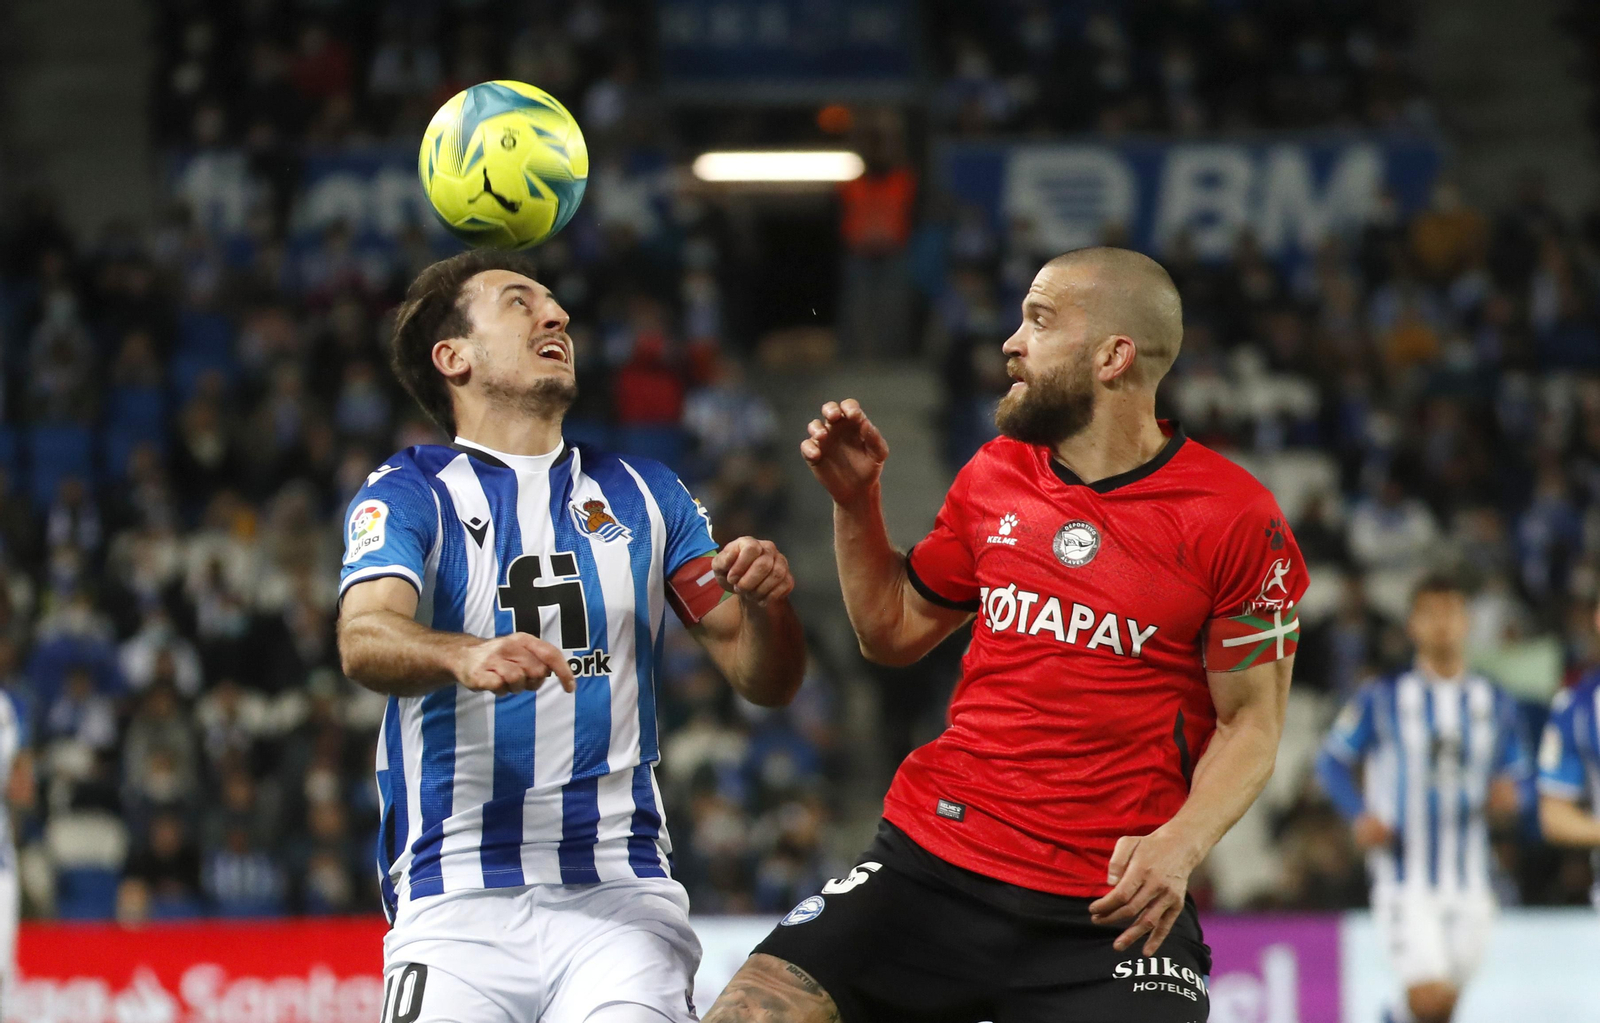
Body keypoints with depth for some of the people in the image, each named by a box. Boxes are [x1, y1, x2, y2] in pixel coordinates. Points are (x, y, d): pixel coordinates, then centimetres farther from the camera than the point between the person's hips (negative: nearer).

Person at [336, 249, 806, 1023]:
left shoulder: (643, 495, 16)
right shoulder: (409, 493, 6)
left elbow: (764, 682, 16)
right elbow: (364, 640, -13)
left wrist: (764, 606, -7)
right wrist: (465, 658, -34)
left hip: (619, 896, 1)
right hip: (458, 895, -1)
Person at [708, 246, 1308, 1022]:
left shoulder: (1233, 517, -5)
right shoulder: (993, 476, 11)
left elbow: (1251, 723, -3)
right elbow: (893, 633, 23)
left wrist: (1179, 844, -19)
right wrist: (856, 503, 10)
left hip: (1111, 909, -4)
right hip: (932, 862, 4)